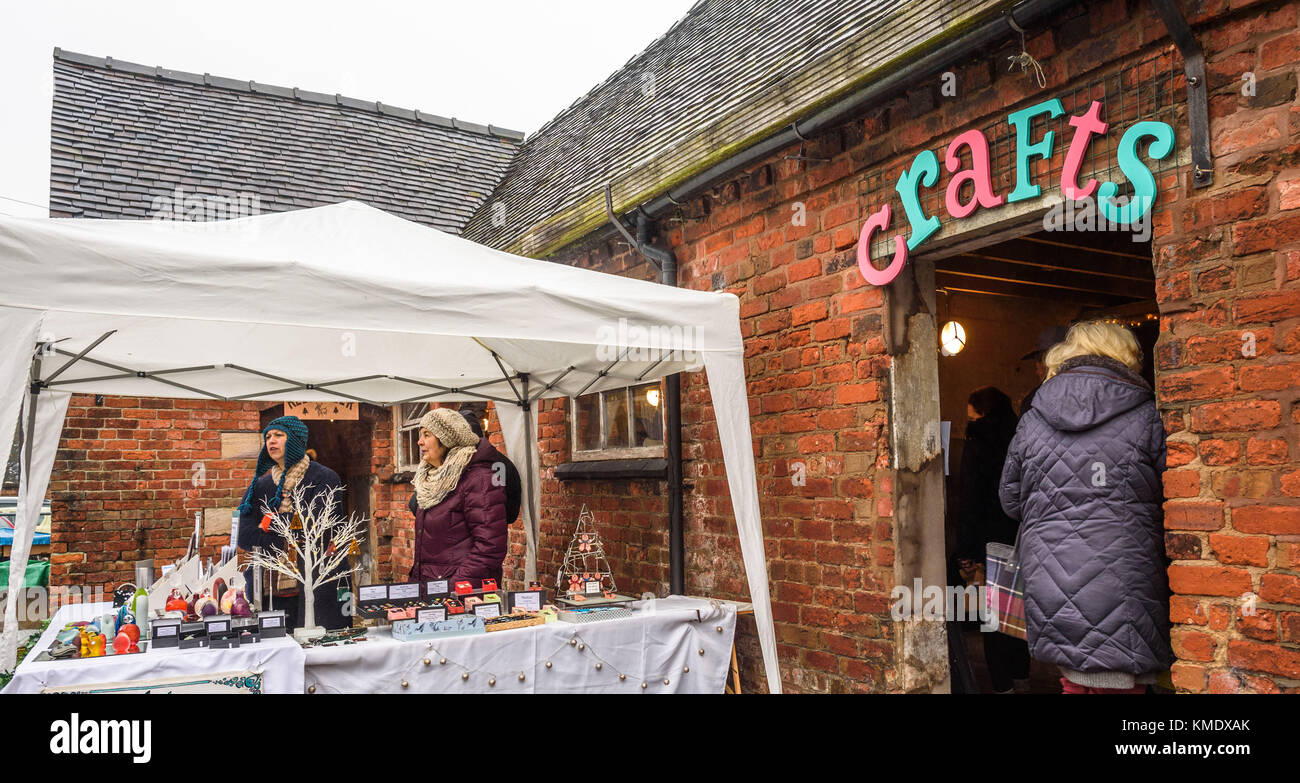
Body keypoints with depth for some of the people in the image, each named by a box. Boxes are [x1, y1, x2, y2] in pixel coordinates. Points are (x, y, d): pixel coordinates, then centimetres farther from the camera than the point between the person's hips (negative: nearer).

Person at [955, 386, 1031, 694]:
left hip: (991, 542, -6)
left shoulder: (977, 445, -12)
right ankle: (1021, 676, 29)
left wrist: (965, 550, -12)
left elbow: (971, 503, -15)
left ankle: (1003, 685, 3)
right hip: (1021, 539, 7)